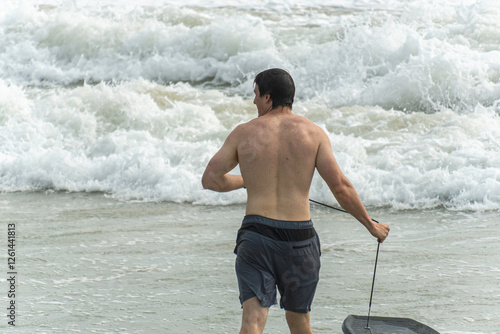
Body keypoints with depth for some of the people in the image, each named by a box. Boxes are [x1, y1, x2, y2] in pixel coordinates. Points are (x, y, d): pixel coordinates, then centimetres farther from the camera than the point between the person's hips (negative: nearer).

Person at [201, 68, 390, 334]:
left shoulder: (244, 133, 3)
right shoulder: (313, 133, 3)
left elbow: (210, 179, 7)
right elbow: (340, 187, -2)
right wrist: (372, 226, 8)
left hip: (256, 234, -1)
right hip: (299, 238, 1)